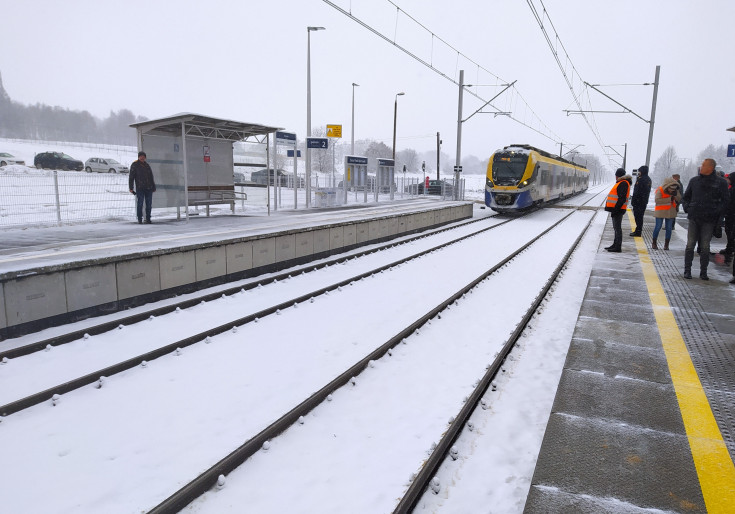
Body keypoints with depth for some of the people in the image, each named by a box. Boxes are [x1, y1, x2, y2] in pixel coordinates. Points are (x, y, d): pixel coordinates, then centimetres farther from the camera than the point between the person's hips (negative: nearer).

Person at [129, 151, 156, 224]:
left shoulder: (147, 165, 17)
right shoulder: (134, 165, 3)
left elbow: (151, 177, 22)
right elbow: (131, 177, 0)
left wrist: (153, 187, 19)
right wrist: (131, 188, -7)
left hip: (149, 188, 4)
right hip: (140, 188, -4)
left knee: (149, 203, 3)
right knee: (140, 203, -8)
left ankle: (148, 218, 10)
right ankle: (139, 219, -1)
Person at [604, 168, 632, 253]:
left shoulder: (623, 183, -14)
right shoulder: (621, 183, 19)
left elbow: (622, 198, -21)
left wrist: (616, 209, -24)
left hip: (618, 210, -10)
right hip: (616, 209, 10)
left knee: (617, 228, -8)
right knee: (616, 228, 16)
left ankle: (618, 247, -6)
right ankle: (615, 245, 24)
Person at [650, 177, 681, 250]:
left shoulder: (676, 190, 3)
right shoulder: (660, 189, -12)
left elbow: (679, 199, 2)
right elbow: (657, 200, -22)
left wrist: (675, 195, -18)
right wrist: (669, 199, -21)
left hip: (670, 212, 4)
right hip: (660, 211, -4)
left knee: (669, 228, 5)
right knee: (658, 227, 1)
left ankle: (666, 244, 12)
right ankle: (654, 243, 15)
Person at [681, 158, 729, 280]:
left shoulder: (721, 182, 1)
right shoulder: (694, 180, 8)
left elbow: (724, 201, 3)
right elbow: (685, 197, 17)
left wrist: (717, 212, -8)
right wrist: (687, 208, 2)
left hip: (709, 220, -2)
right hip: (694, 219, 2)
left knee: (705, 247, 3)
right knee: (690, 245, 2)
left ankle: (703, 272, 11)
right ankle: (687, 270, 9)